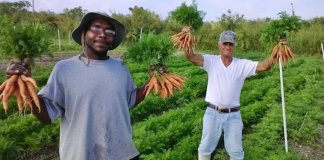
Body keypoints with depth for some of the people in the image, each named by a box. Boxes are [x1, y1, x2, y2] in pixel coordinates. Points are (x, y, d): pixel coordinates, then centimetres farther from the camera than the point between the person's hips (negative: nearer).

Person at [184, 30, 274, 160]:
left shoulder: (243, 64, -2)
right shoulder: (211, 61, -4)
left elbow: (263, 66, -13)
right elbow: (190, 57, -16)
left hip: (233, 115, 1)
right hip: (212, 113, 0)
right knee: (205, 148, 18)